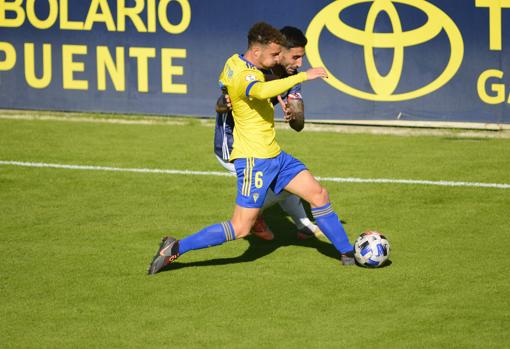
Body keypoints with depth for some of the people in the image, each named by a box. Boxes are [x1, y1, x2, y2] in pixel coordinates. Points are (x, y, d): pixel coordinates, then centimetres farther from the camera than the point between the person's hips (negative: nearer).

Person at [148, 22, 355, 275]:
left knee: (319, 195, 11)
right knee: (240, 228, -8)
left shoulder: (234, 62, 6)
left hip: (273, 156, 10)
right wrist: (304, 76, -43)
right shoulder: (244, 75, -24)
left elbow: (222, 83, 28)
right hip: (254, 159, -10)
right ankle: (175, 249, 1)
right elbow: (261, 91, -47)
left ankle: (347, 253, 22)